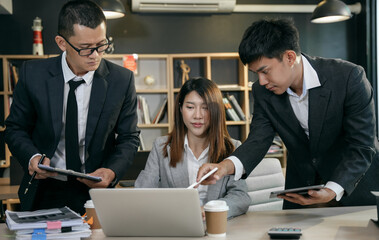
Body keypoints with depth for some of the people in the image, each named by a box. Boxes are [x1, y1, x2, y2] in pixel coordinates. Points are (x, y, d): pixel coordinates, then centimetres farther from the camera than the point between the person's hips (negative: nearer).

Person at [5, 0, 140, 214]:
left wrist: (112, 171, -13)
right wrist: (32, 156, -14)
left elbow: (128, 137, 5)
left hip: (95, 190, -1)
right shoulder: (33, 74, -3)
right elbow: (16, 128, 6)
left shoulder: (122, 80, -4)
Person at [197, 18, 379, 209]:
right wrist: (227, 166, -32)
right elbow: (258, 139, -11)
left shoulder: (349, 77, -21)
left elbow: (362, 147, -20)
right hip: (301, 186, 3)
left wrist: (332, 191, -33)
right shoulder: (262, 92, -8)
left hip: (355, 185, -3)